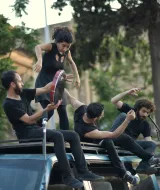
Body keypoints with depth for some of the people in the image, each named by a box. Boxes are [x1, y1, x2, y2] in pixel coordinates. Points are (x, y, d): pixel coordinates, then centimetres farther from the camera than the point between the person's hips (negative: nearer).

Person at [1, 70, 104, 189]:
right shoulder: (9, 104, -13)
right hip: (27, 134, -9)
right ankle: (67, 176, -31)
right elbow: (28, 120, -20)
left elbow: (44, 90, 15)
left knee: (73, 135, -3)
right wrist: (46, 110, -28)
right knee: (57, 136, -33)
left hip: (36, 130, 9)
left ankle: (83, 172, -6)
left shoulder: (23, 94, 10)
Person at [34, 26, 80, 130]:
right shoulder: (51, 47, -17)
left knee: (63, 112, 4)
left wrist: (77, 77, 17)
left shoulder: (67, 52, 0)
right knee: (49, 111, -22)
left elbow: (72, 63, 23)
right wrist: (40, 60, -59)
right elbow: (38, 47, -40)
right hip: (43, 83, -6)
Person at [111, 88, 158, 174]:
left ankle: (142, 166, -40)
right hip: (117, 139, -3)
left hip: (129, 144, 3)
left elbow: (149, 140, 0)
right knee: (123, 115, -22)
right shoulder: (128, 110, 3)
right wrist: (128, 92, -22)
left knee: (152, 144, -17)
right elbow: (113, 101, -9)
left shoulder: (145, 125, 10)